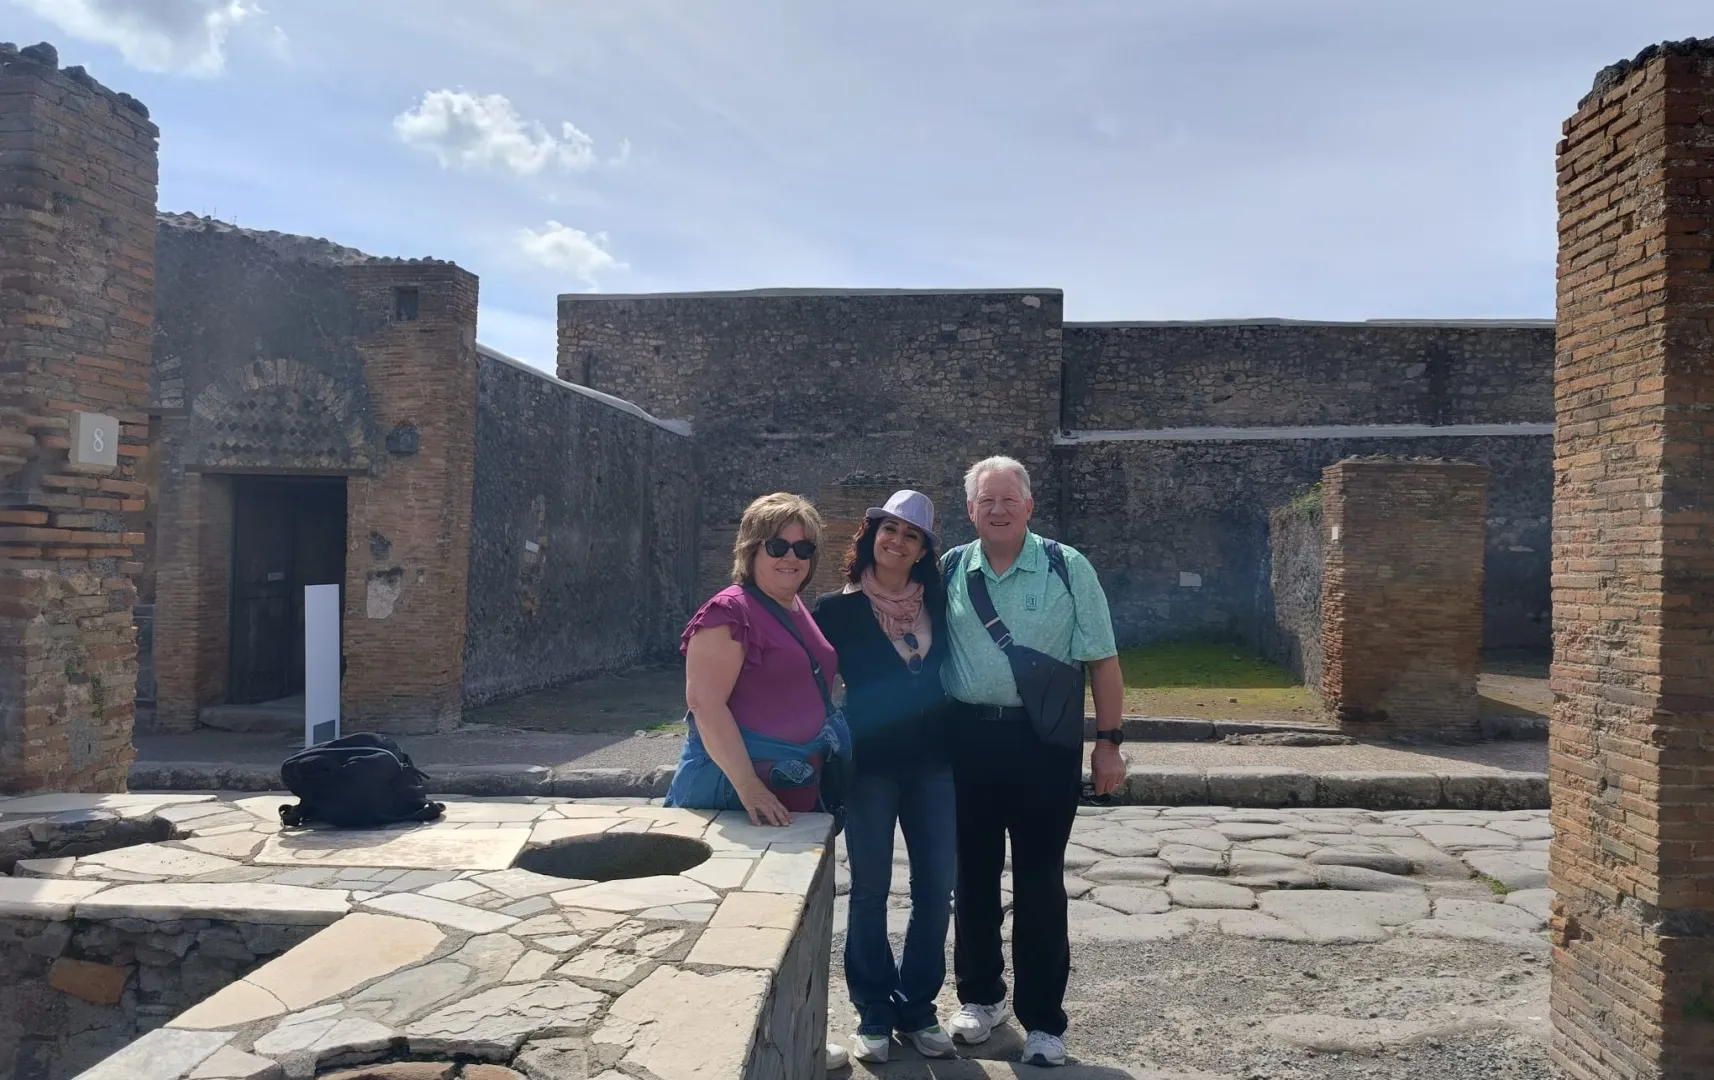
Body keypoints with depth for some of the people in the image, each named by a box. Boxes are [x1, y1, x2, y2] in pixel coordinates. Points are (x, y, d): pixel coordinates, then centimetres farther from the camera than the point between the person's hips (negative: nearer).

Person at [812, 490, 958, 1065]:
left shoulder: (936, 604, 7)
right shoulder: (838, 608, -4)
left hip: (933, 765, 3)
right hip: (869, 767, -3)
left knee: (935, 890, 7)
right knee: (870, 891, 6)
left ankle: (918, 1008, 23)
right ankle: (873, 1012, 21)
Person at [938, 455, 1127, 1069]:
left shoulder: (1067, 569, -4)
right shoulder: (949, 572, 4)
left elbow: (1101, 660, -2)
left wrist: (1109, 741, -5)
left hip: (1044, 740, -3)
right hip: (966, 738, 3)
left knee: (1039, 880, 5)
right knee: (973, 873, 14)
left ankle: (1043, 1020, 19)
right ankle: (980, 996, 34)